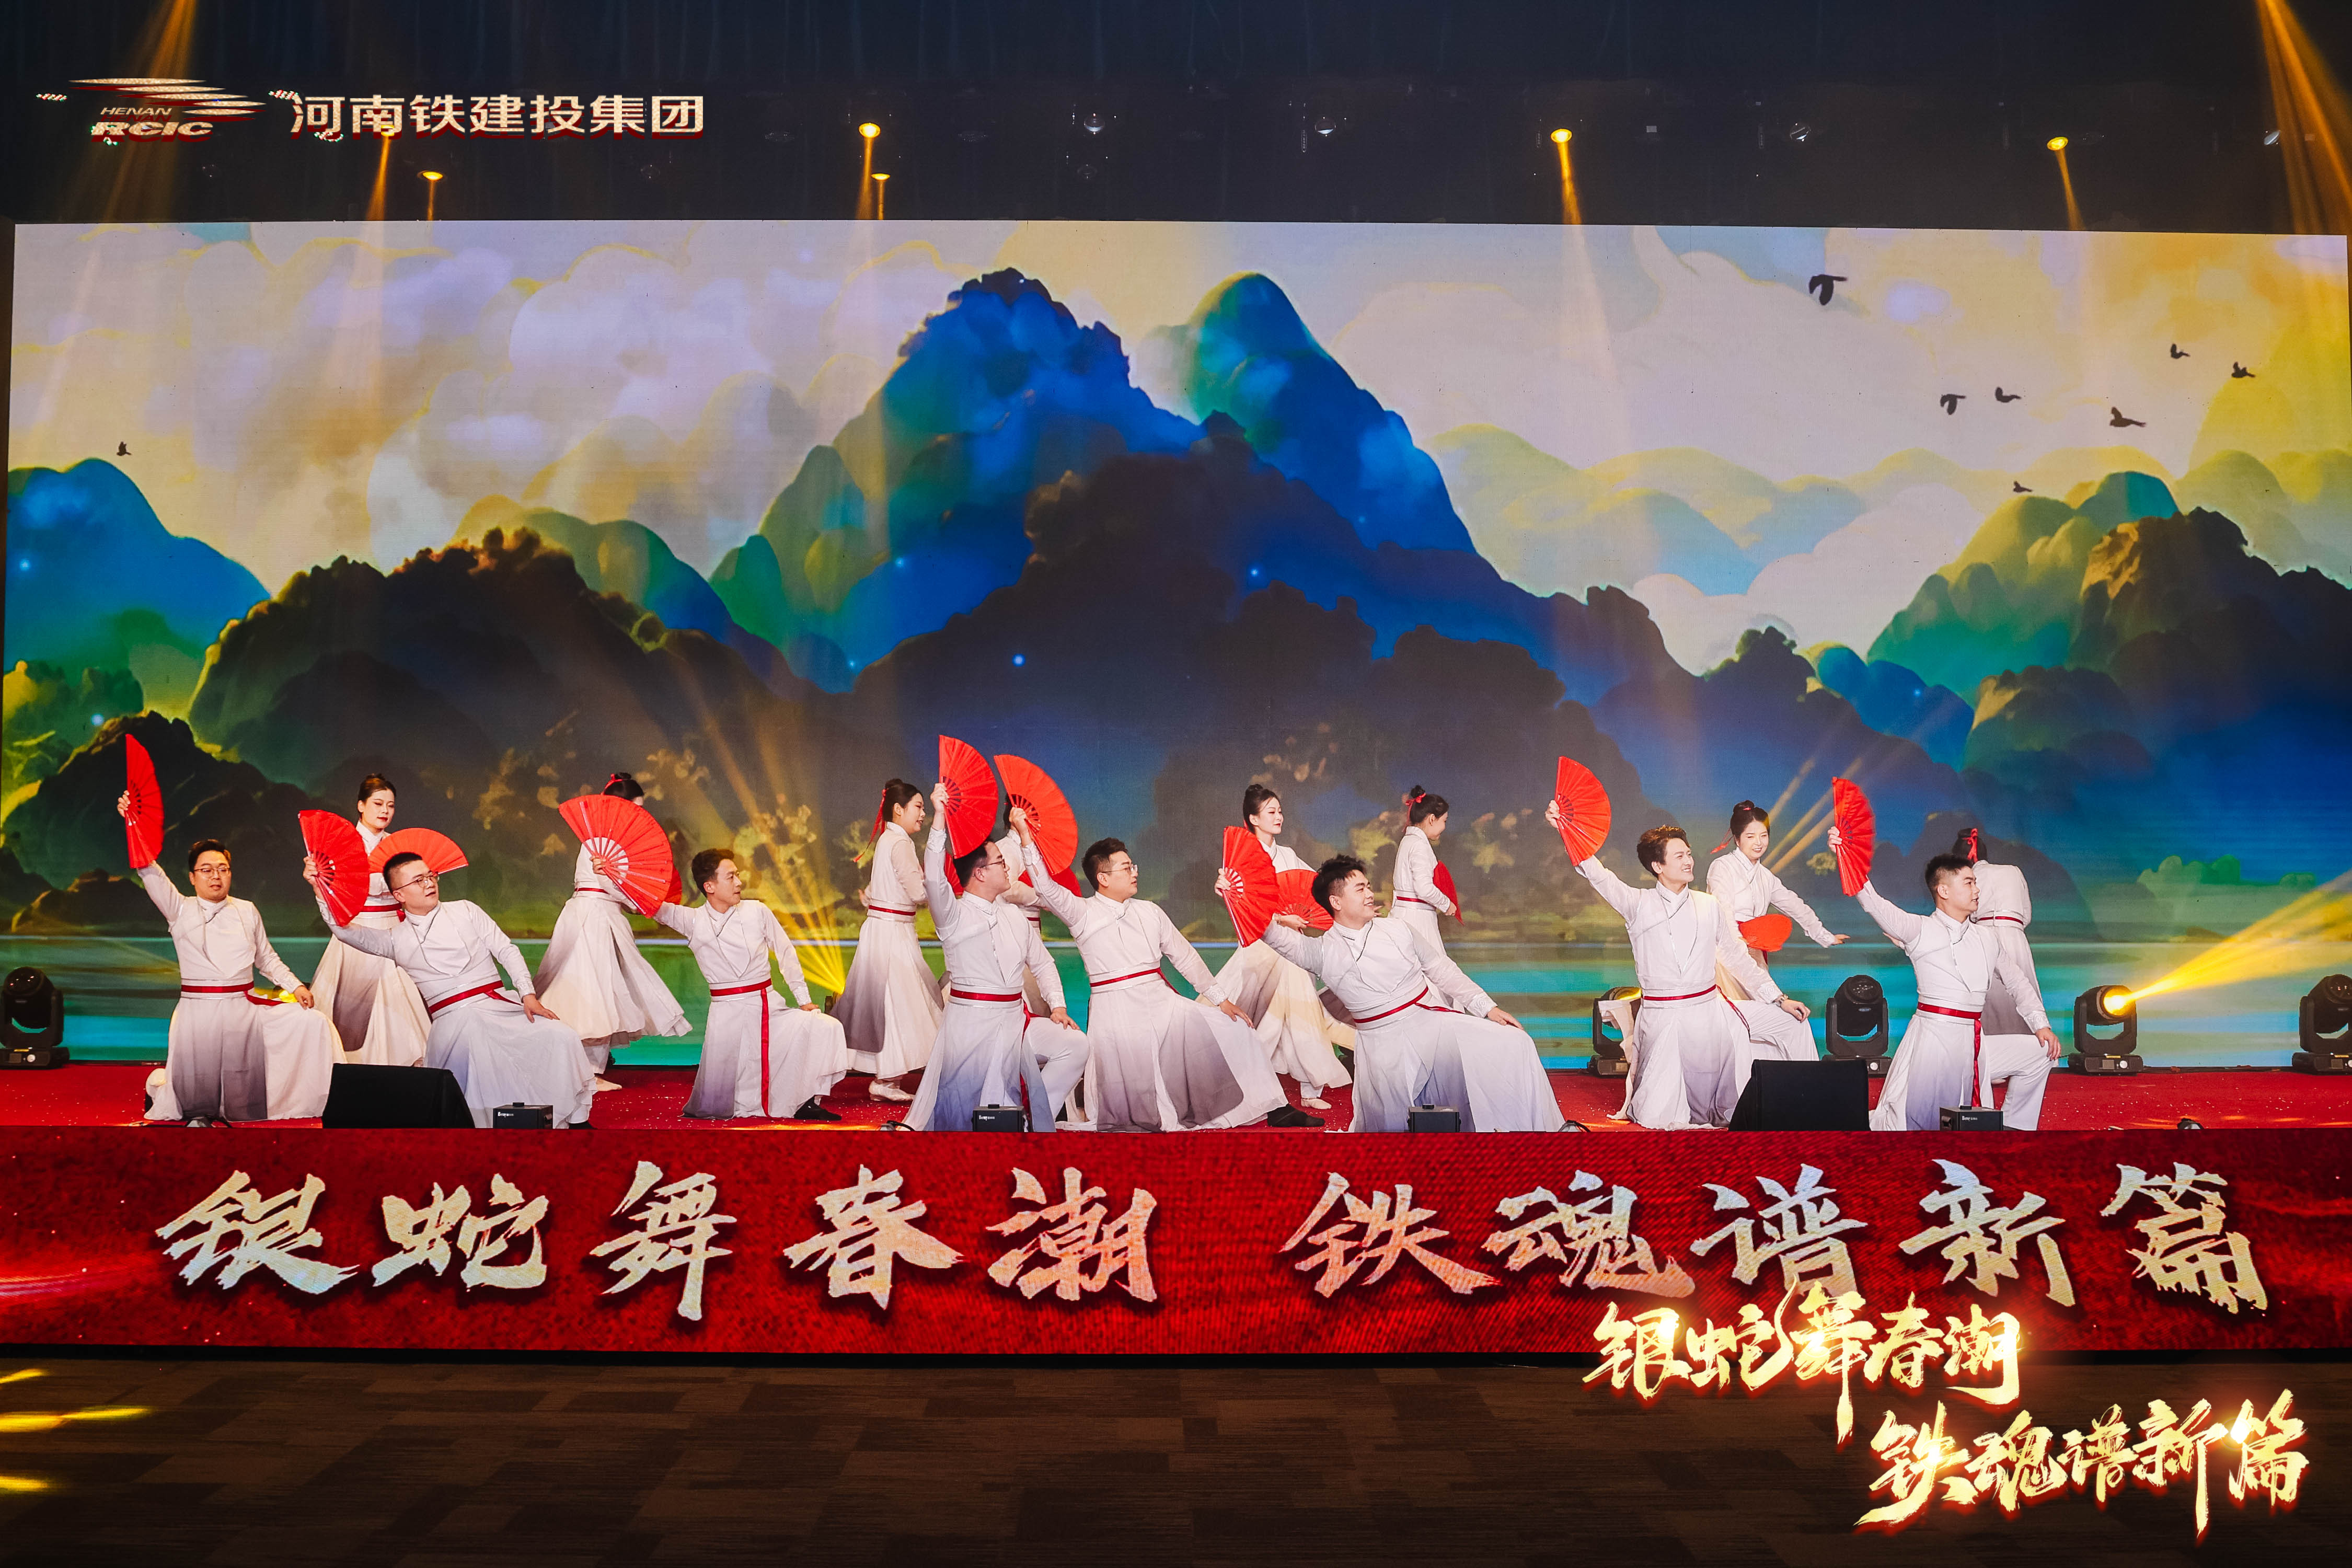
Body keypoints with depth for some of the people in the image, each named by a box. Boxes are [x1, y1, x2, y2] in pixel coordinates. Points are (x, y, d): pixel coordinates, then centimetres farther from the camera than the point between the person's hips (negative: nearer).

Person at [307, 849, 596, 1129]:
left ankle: (574, 1119, -12)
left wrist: (529, 995, -2)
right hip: (453, 1019, -2)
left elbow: (506, 951, 11)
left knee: (561, 1038, -24)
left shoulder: (464, 911, 16)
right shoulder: (397, 939, 14)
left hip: (499, 1002, 2)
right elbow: (347, 930, 2)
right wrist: (322, 890, -11)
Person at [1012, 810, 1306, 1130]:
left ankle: (1274, 1110, 4)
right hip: (1115, 1010, -5)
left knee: (1233, 1027, -3)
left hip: (1161, 1001, 5)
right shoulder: (1083, 914, 0)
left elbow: (1184, 956, 17)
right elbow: (1048, 889, -16)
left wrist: (1220, 999, 12)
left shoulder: (1149, 912, 15)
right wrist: (1026, 837, -27)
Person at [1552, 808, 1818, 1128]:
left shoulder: (1710, 907, 9)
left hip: (1710, 1012, 4)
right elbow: (1599, 876, -15)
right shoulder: (1638, 904, -1)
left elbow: (1738, 958, 15)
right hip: (1662, 1020, -3)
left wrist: (1779, 999, 12)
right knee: (1657, 1117, -3)